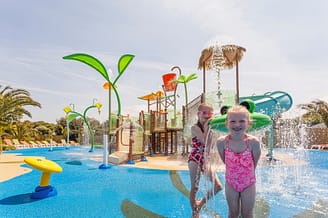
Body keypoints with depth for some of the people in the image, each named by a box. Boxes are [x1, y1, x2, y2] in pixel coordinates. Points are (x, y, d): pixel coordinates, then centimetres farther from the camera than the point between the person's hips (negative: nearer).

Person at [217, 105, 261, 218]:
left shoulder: (253, 142, -24)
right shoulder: (222, 141, -21)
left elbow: (255, 162, -7)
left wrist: (247, 172, 4)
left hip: (248, 183, -1)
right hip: (231, 183, 1)